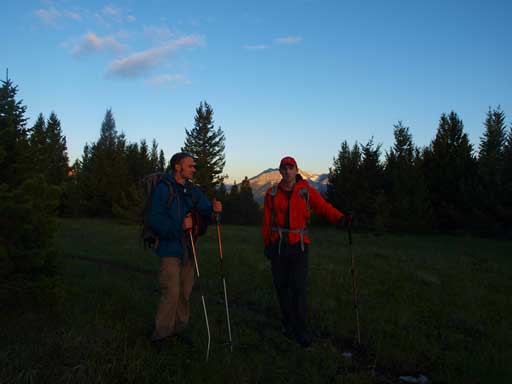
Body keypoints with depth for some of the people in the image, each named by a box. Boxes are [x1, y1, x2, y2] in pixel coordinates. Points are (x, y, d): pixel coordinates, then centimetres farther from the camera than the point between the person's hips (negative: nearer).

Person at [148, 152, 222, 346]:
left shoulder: (193, 190, 11)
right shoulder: (163, 188, -11)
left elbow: (205, 211, 3)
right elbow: (155, 220, -19)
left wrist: (214, 209, -19)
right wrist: (178, 226, -31)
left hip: (188, 249, 7)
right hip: (169, 249, -7)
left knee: (185, 291, 14)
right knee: (171, 293, -7)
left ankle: (179, 328, 29)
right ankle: (160, 334, 9)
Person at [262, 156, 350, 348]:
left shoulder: (306, 190, 0)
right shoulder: (272, 193, 4)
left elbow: (324, 207, -10)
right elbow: (267, 221, 7)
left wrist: (341, 218, -27)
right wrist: (267, 244, 6)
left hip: (299, 245, -2)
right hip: (278, 245, 2)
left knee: (299, 287, -6)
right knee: (281, 285, 9)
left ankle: (300, 329, 6)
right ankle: (287, 323, 28)